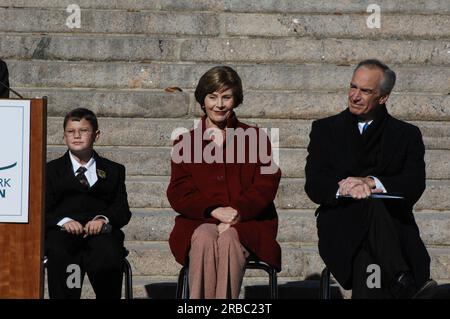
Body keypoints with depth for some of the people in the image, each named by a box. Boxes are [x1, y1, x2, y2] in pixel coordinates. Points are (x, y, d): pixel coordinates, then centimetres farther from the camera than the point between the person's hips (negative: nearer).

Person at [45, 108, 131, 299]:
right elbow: (43, 210, 10)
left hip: (100, 230, 0)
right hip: (63, 231, 0)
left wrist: (103, 219, -12)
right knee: (59, 254, -36)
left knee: (109, 255, -35)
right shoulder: (51, 170, 23)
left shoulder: (113, 171, 25)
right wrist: (64, 221, -13)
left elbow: (123, 211, 11)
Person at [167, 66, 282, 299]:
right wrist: (214, 210, -13)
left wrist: (238, 212, -14)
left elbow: (266, 185, 5)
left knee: (229, 239, -35)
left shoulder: (256, 138, 16)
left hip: (247, 222, 0)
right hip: (199, 222, 0)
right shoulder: (185, 143, 17)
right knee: (204, 238, -35)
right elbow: (178, 193, 6)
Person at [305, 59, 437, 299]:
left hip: (394, 225, 0)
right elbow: (314, 186, 4)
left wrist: (371, 183, -17)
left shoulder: (407, 135, 16)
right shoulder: (325, 129, 17)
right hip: (341, 225, 0)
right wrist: (345, 188, -18)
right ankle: (406, 287, -48)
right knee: (372, 205, -36)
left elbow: (414, 186, -1)